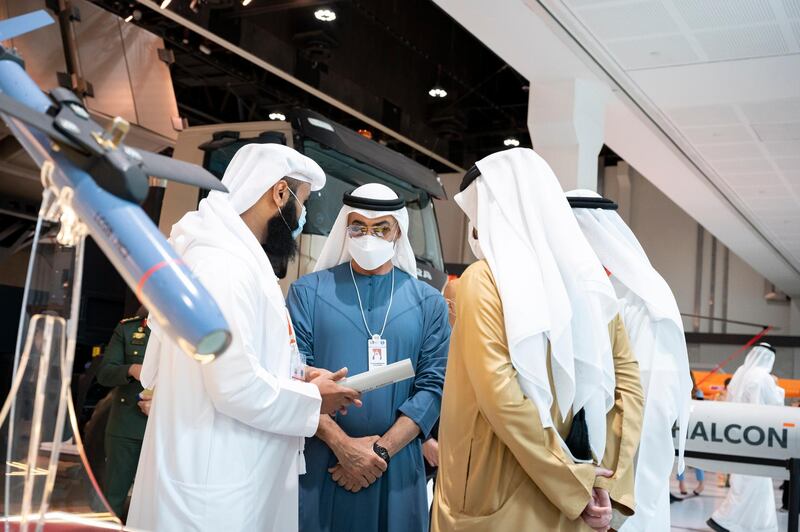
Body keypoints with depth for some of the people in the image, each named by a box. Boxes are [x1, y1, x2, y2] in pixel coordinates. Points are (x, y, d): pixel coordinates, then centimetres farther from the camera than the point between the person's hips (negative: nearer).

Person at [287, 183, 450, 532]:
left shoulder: (428, 302, 5)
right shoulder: (307, 292, 1)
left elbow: (433, 385, -3)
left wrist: (382, 450, -13)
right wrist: (342, 444, -15)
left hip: (396, 468, 1)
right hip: (318, 464, -1)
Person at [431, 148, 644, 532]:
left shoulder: (485, 279, -12)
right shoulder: (590, 277, 5)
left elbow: (500, 395, -21)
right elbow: (628, 381, 4)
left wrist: (576, 485, -14)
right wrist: (608, 480, 0)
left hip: (504, 498, -5)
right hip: (575, 501, 5)